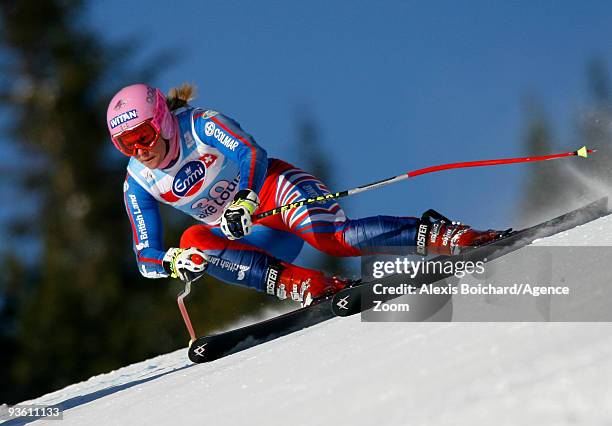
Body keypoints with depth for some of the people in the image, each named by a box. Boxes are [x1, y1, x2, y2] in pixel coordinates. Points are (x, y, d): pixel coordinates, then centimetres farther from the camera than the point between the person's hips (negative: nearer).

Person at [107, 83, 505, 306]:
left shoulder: (201, 125, -13)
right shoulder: (137, 185, 1)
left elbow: (252, 155, -26)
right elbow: (148, 257, 1)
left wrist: (244, 201, -45)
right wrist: (173, 261, -23)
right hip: (252, 236, 5)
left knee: (329, 236, -35)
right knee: (194, 241, -25)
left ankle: (439, 235, -31)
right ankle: (296, 283, -33)